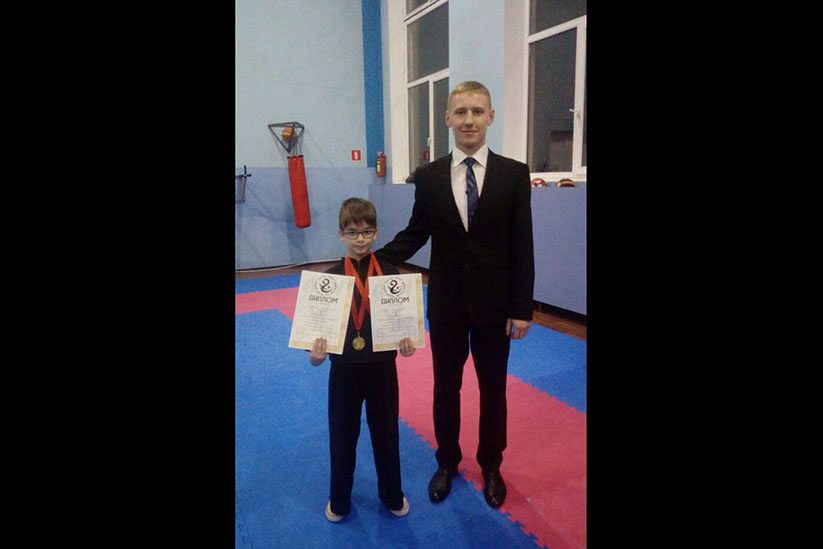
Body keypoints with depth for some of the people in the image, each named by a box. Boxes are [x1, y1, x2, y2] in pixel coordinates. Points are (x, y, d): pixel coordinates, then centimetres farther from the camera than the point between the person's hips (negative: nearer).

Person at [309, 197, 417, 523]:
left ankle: (392, 495, 40)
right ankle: (339, 501, 39)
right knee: (342, 436, 16)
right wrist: (316, 352, -21)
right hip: (344, 369, 0)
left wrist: (406, 343, -20)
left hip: (382, 367, 0)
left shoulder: (389, 273, -5)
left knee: (386, 434, 17)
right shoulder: (331, 276, -5)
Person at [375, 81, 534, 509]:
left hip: (494, 304, -1)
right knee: (445, 387, 15)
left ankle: (490, 466, 38)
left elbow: (522, 246, -6)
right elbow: (415, 233, 4)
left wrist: (522, 308, -8)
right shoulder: (428, 176, -1)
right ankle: (447, 462, 39)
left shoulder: (514, 174, -5)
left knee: (493, 389, 15)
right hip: (445, 302, 1)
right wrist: (374, 259, -10)